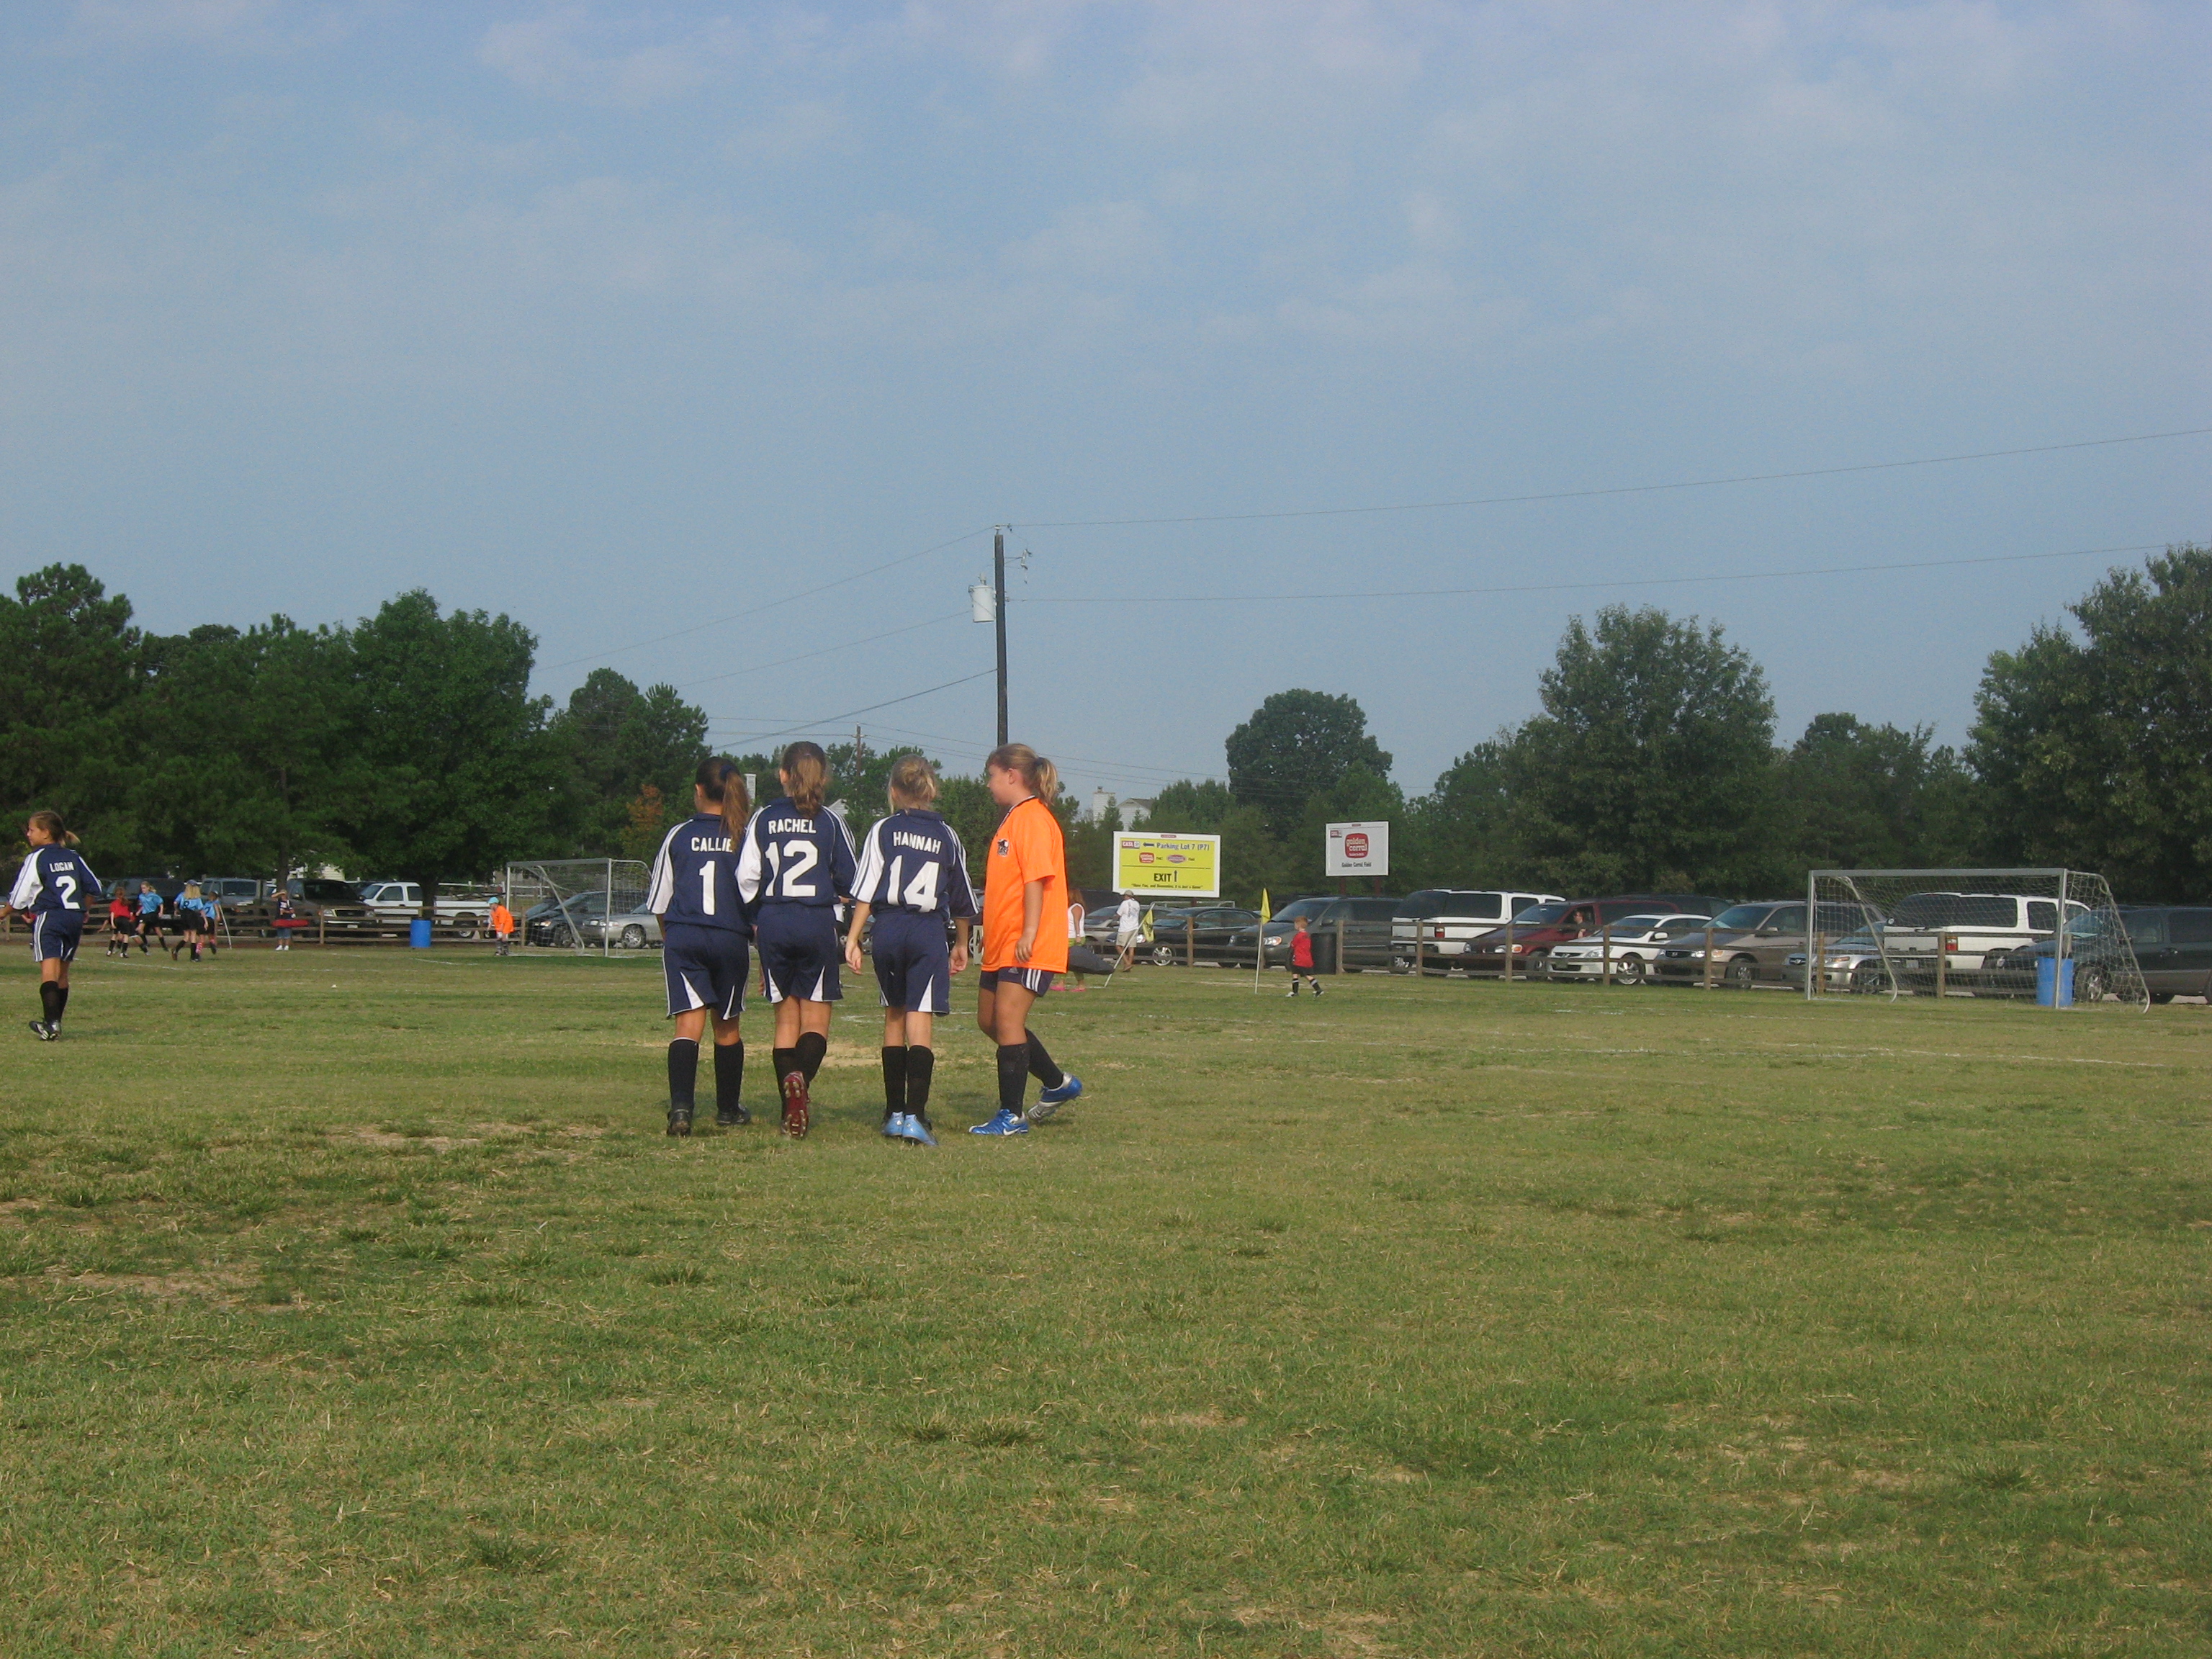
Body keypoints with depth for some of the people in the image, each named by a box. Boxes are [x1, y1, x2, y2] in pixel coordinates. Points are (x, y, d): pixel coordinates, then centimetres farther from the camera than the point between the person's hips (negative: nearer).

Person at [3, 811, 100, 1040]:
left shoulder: (37, 858, -4)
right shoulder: (72, 857, 13)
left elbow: (20, 896, -2)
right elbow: (94, 888, 15)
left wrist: (3, 912, 14)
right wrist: (82, 910, 30)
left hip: (48, 918, -6)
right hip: (74, 918, 6)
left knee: (49, 971, -15)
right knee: (62, 973, 15)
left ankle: (51, 1023, -28)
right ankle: (55, 1023, 20)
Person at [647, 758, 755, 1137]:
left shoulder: (679, 836, 3)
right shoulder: (746, 837, 0)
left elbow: (660, 902, 8)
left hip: (683, 938, 0)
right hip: (731, 939, 0)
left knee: (689, 1024, -6)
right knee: (727, 1026, 16)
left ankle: (680, 1106, -25)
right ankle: (728, 1109, 29)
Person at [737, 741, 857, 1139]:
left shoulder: (763, 820, 3)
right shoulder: (830, 822, -1)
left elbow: (747, 877, 0)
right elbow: (849, 882, 1)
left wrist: (756, 918, 17)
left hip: (774, 924, 2)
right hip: (818, 923, -2)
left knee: (786, 1018, 11)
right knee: (815, 1019, 1)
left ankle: (791, 1112, 5)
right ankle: (801, 1079, -29)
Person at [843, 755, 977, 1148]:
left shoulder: (883, 831, 5)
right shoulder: (946, 836, 10)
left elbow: (865, 891, -4)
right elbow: (962, 900, 16)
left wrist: (853, 939, -2)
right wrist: (961, 944, 30)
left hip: (889, 928, 1)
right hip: (930, 933, -1)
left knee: (894, 1018, 16)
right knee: (920, 1022, -6)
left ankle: (894, 1112, 20)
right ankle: (915, 1116, -19)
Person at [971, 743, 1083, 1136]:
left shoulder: (1033, 818, -13)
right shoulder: (1013, 819, 19)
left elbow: (1037, 879, -21)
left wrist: (1028, 934, -26)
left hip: (1027, 947, -11)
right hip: (1002, 943, 11)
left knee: (1008, 1019, -11)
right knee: (990, 1020, 13)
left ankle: (1011, 1116, -7)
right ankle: (1058, 1084, 24)